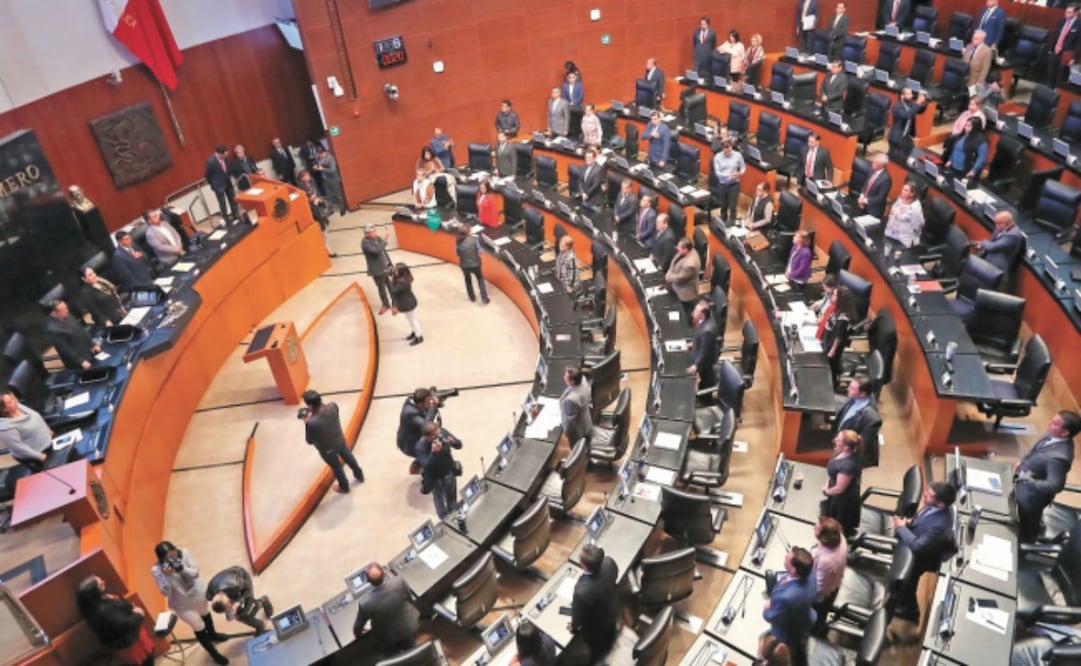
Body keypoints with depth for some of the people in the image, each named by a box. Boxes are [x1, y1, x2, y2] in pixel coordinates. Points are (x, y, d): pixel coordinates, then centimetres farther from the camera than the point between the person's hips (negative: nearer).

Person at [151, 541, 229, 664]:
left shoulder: (183, 553, -24)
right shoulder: (156, 570, -29)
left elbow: (195, 573, -20)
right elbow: (165, 592, -29)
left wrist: (182, 569, -39)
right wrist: (166, 576, -45)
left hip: (198, 592, 4)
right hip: (183, 604, -3)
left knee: (205, 614, 32)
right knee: (199, 629, 12)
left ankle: (212, 634, 65)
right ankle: (214, 654, 38)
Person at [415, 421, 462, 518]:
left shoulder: (442, 432, -23)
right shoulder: (420, 447, -33)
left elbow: (459, 445, -13)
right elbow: (426, 466, -41)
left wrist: (453, 442, -36)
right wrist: (433, 452, -54)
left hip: (449, 472, 4)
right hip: (435, 478, -4)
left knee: (452, 499, 28)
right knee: (440, 502, 20)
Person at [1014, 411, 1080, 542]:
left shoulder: (1058, 456, -40)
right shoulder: (1052, 435, -14)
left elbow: (1055, 485, -39)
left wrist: (1028, 481, -31)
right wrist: (1022, 461, -3)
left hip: (1032, 495, -8)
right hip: (1024, 484, 8)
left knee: (1027, 525, 22)